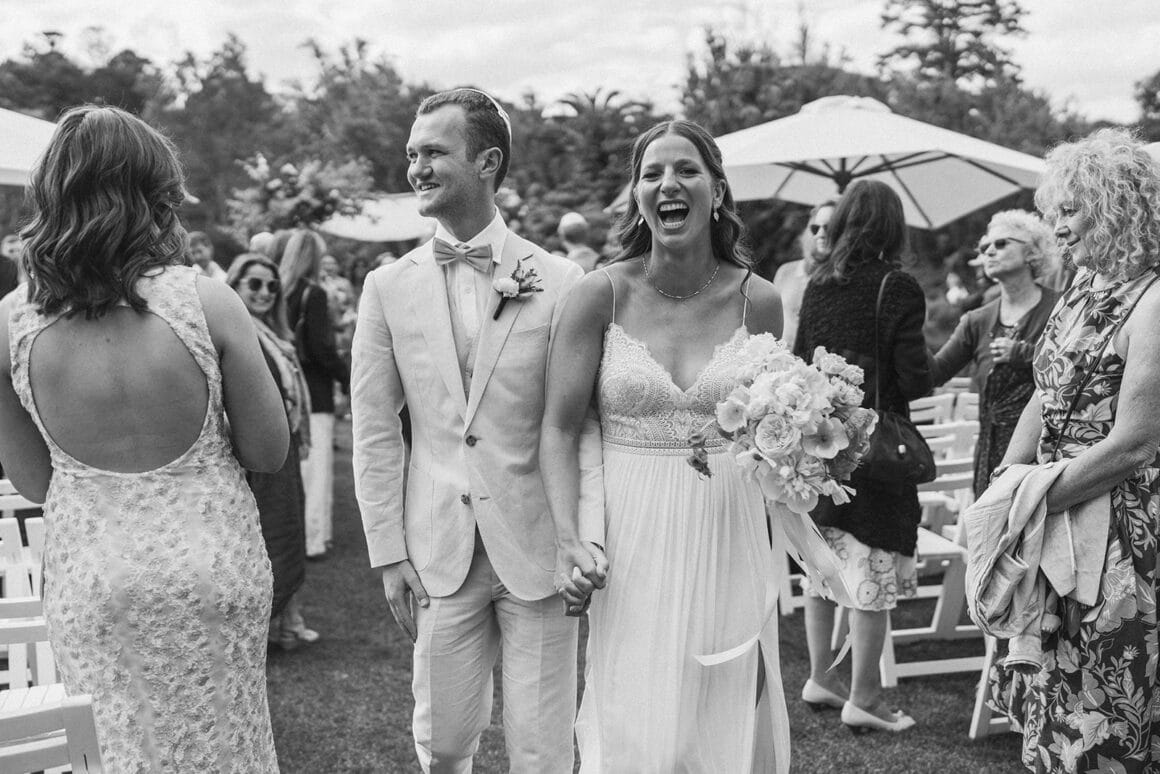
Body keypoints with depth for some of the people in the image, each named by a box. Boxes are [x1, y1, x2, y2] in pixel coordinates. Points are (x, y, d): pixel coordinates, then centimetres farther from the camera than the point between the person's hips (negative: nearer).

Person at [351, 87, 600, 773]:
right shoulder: (389, 286, 1)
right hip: (439, 553, 2)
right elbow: (376, 434, 3)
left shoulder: (560, 281, -6)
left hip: (537, 547, -2)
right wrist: (389, 553, 1)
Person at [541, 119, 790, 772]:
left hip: (728, 545, 2)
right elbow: (560, 429, -4)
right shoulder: (602, 294, -5)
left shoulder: (757, 300, 0)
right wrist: (570, 540, -14)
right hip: (631, 545, -1)